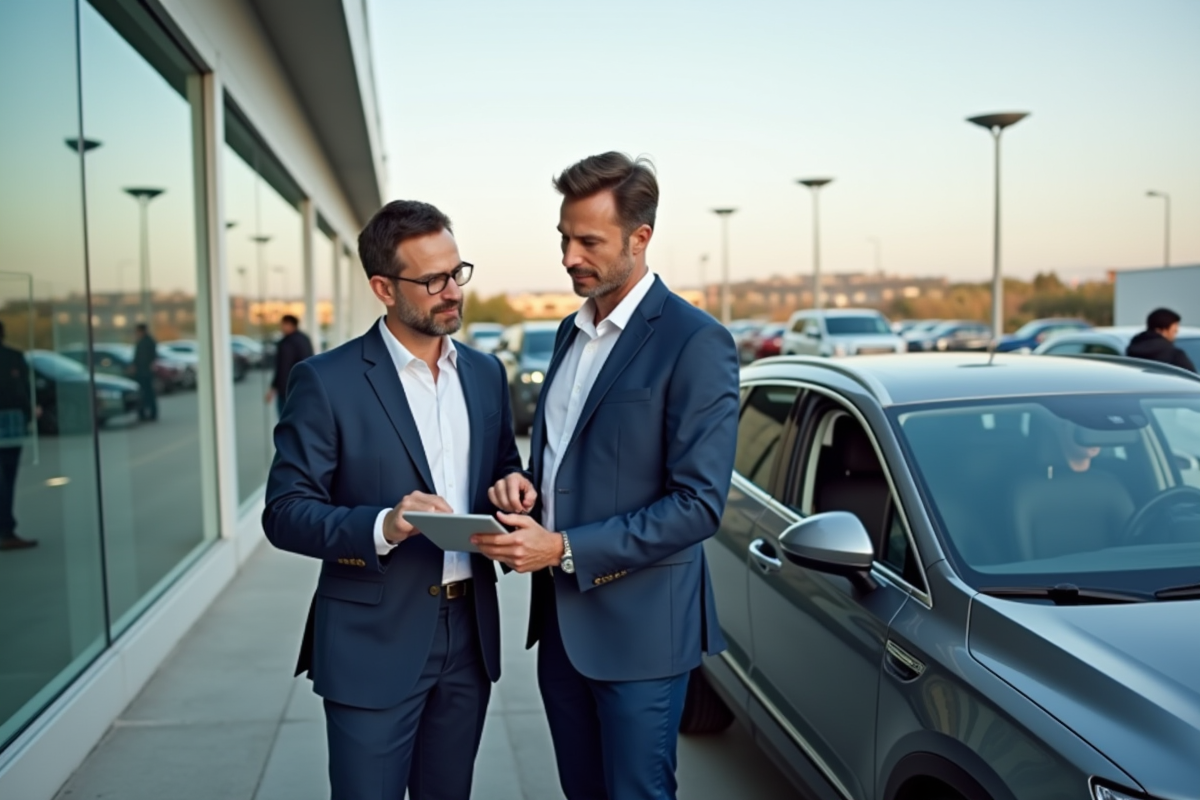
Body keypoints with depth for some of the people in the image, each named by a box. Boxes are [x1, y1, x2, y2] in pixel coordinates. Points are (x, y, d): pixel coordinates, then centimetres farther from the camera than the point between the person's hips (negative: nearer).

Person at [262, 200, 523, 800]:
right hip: (374, 643, -5)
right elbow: (285, 513, -11)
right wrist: (382, 525, -28)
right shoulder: (327, 381, -10)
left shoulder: (486, 373, 7)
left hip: (469, 635, 5)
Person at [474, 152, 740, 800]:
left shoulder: (695, 342, -15)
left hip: (637, 628, -7)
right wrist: (524, 484, -3)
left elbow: (698, 504, -19)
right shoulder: (571, 332, 11)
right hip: (561, 620, 8)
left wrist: (566, 550, -21)